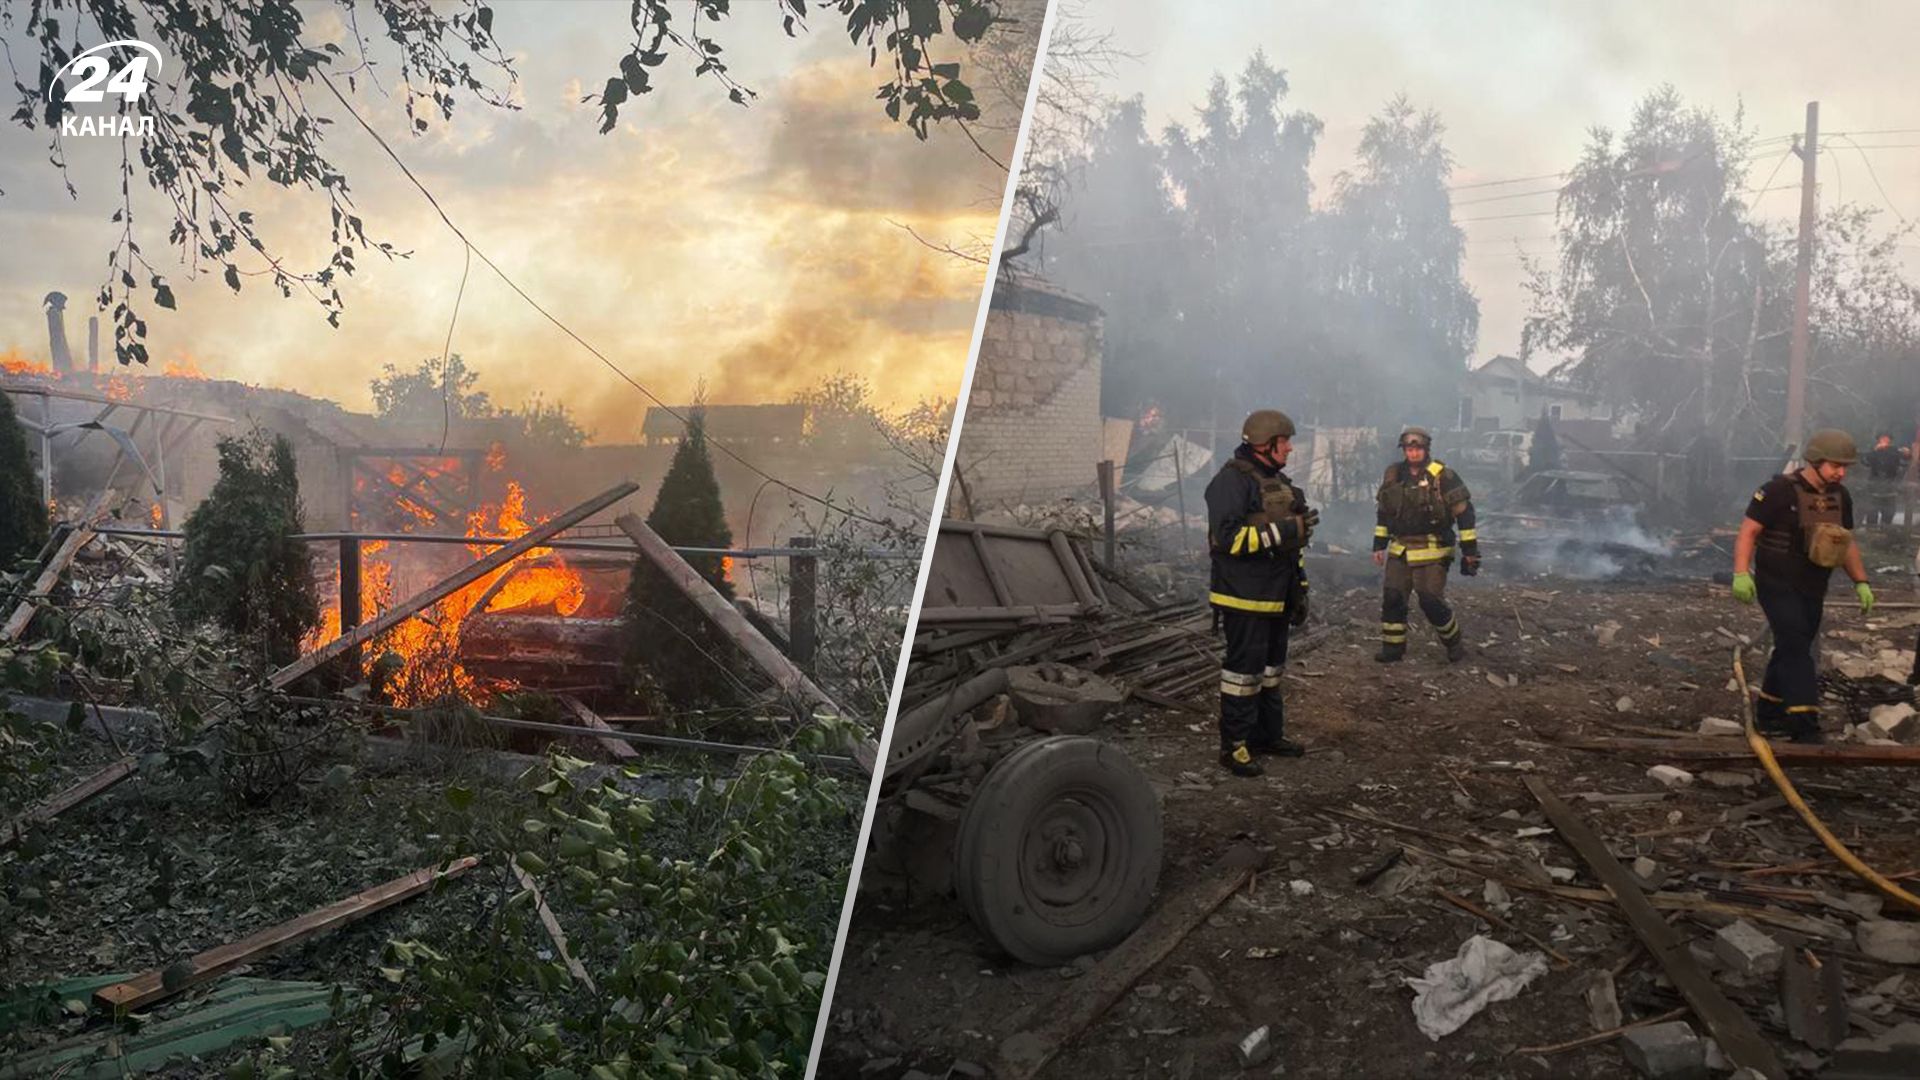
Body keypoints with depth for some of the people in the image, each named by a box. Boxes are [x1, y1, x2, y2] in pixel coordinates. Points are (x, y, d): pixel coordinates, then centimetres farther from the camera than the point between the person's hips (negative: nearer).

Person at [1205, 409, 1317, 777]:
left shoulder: (1278, 481, 16)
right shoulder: (1232, 481, -15)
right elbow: (1228, 537, -25)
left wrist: (1300, 589, 21)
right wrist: (1285, 530, -26)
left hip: (1275, 598, 9)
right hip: (1244, 598, -9)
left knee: (1271, 667, 18)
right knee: (1243, 670, -4)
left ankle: (1268, 734, 30)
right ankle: (1234, 746, 3)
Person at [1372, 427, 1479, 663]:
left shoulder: (1444, 477, -10)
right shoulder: (1393, 475, 5)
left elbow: (1464, 513, -8)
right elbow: (1383, 512, 16)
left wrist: (1470, 549, -8)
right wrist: (1379, 545, 14)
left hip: (1432, 552, -5)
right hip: (1400, 551, 5)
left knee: (1431, 602, -7)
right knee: (1392, 599, 2)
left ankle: (1455, 644, 15)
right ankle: (1392, 649, 13)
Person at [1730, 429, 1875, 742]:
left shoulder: (1840, 496, 7)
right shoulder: (1780, 490, -15)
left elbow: (1847, 543, 18)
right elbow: (1748, 531, -16)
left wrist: (1861, 582, 12)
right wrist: (1741, 573, -25)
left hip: (1813, 590, 8)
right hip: (1778, 585, -7)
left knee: (1792, 650, 14)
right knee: (1796, 647, -15)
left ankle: (1768, 714, 27)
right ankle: (1805, 726, -19)